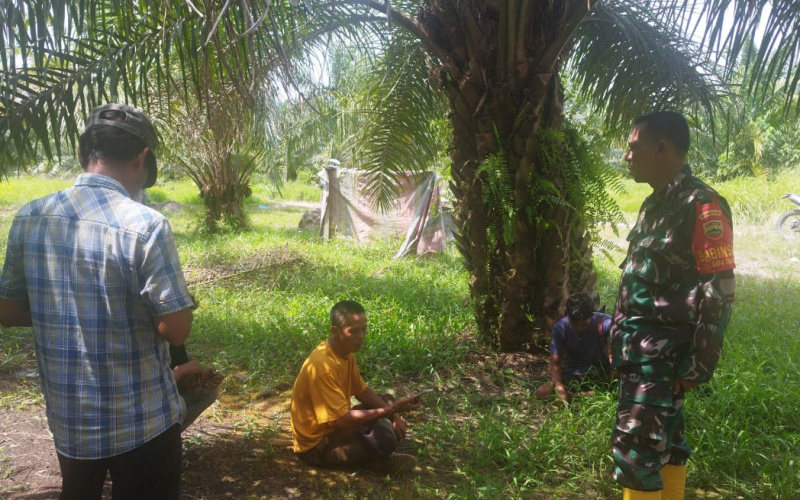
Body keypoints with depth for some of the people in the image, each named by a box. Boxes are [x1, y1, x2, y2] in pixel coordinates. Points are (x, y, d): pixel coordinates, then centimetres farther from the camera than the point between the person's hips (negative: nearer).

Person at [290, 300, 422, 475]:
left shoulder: (346, 352, -1)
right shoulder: (323, 366, -29)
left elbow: (362, 391, 10)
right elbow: (341, 420, -31)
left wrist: (393, 413, -5)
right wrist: (391, 410, -31)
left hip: (333, 427, 10)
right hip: (316, 445, -9)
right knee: (384, 438, -30)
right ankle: (373, 461, 0)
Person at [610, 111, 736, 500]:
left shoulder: (701, 206, -15)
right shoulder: (654, 205, 13)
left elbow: (719, 293, -18)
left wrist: (699, 365, -17)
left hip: (661, 353, -9)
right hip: (638, 350, 9)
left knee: (635, 448, -7)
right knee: (664, 440, 17)